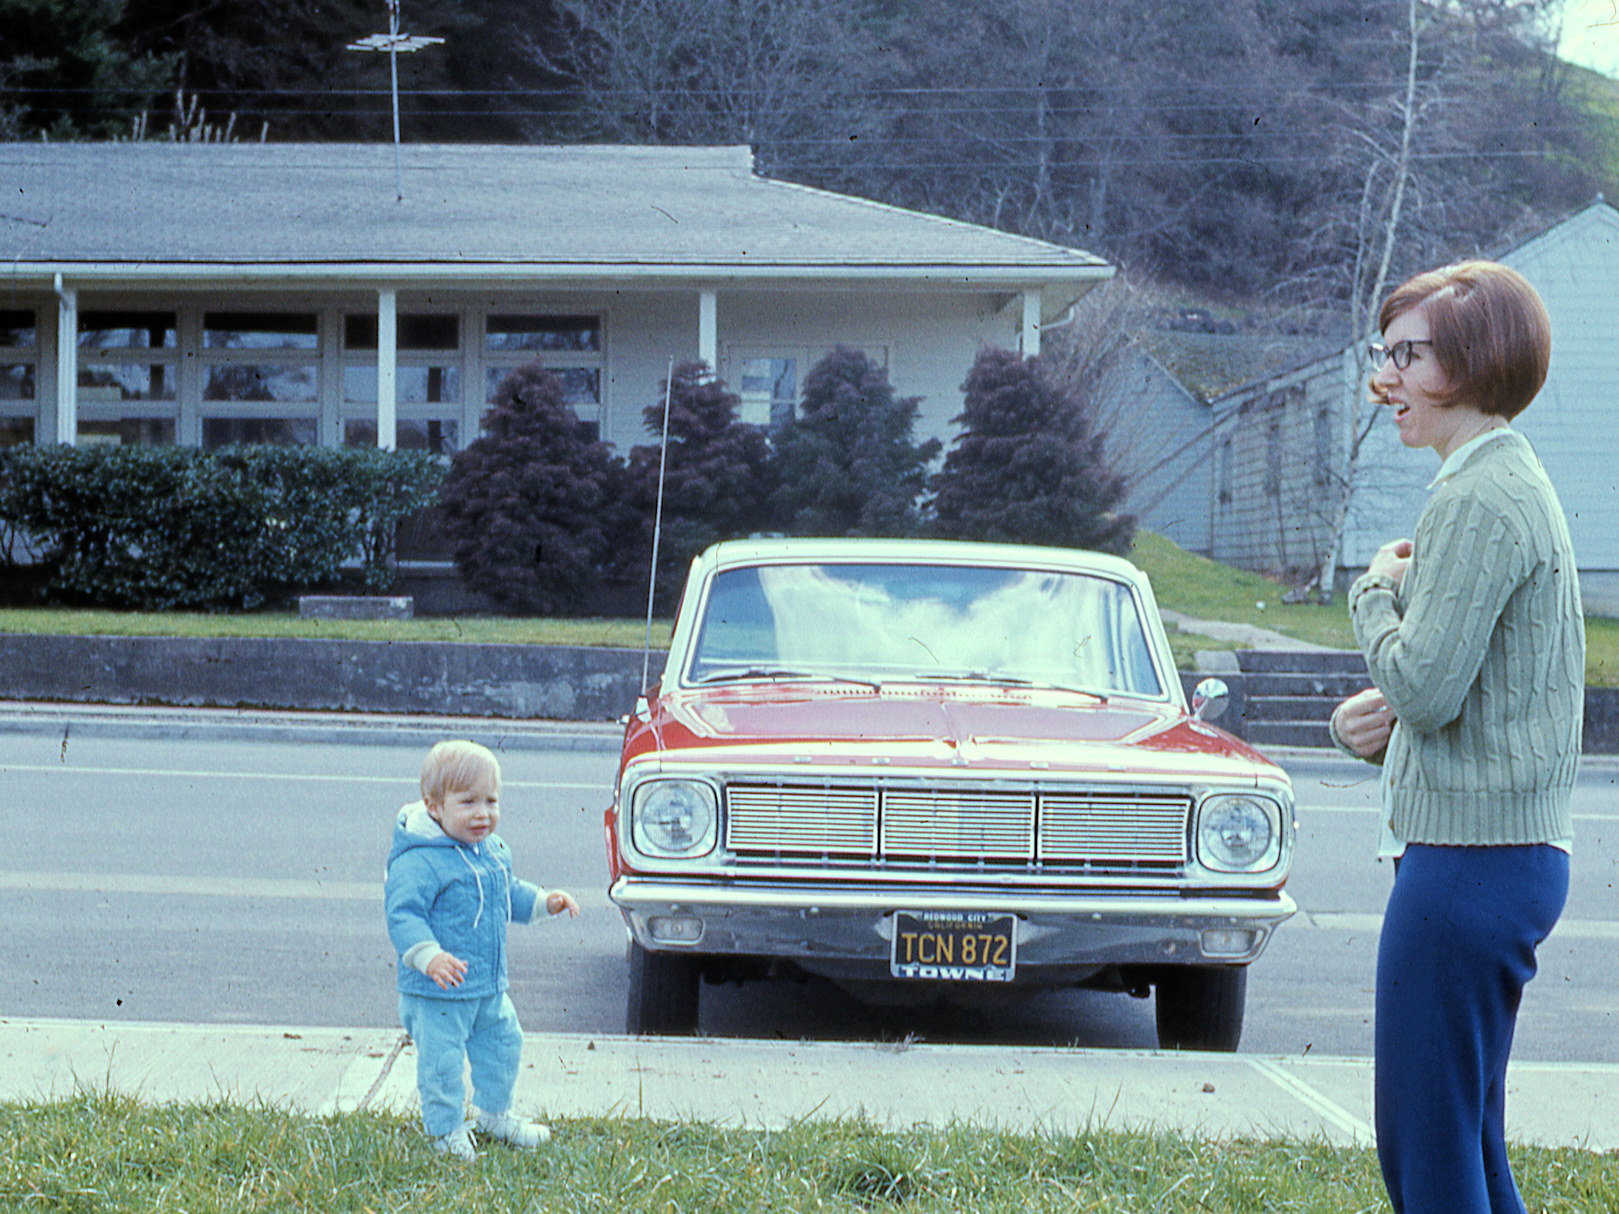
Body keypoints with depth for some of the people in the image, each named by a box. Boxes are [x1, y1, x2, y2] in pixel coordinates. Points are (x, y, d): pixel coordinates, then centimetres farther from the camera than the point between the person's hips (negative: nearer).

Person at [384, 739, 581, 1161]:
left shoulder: (492, 850, 6)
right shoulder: (419, 861, -23)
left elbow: (508, 892, 25)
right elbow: (403, 914, -29)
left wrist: (543, 901, 14)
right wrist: (428, 956, -41)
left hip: (489, 985, 8)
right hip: (438, 992, -8)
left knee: (504, 1043, 20)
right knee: (441, 1059, 0)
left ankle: (493, 1113, 42)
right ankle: (446, 1130, 20)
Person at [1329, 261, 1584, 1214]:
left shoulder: (1480, 502, -15)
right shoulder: (1518, 487, 17)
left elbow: (1425, 685, -21)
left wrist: (1378, 590, -3)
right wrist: (1380, 722, 4)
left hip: (1470, 856, -10)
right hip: (1517, 851, 10)